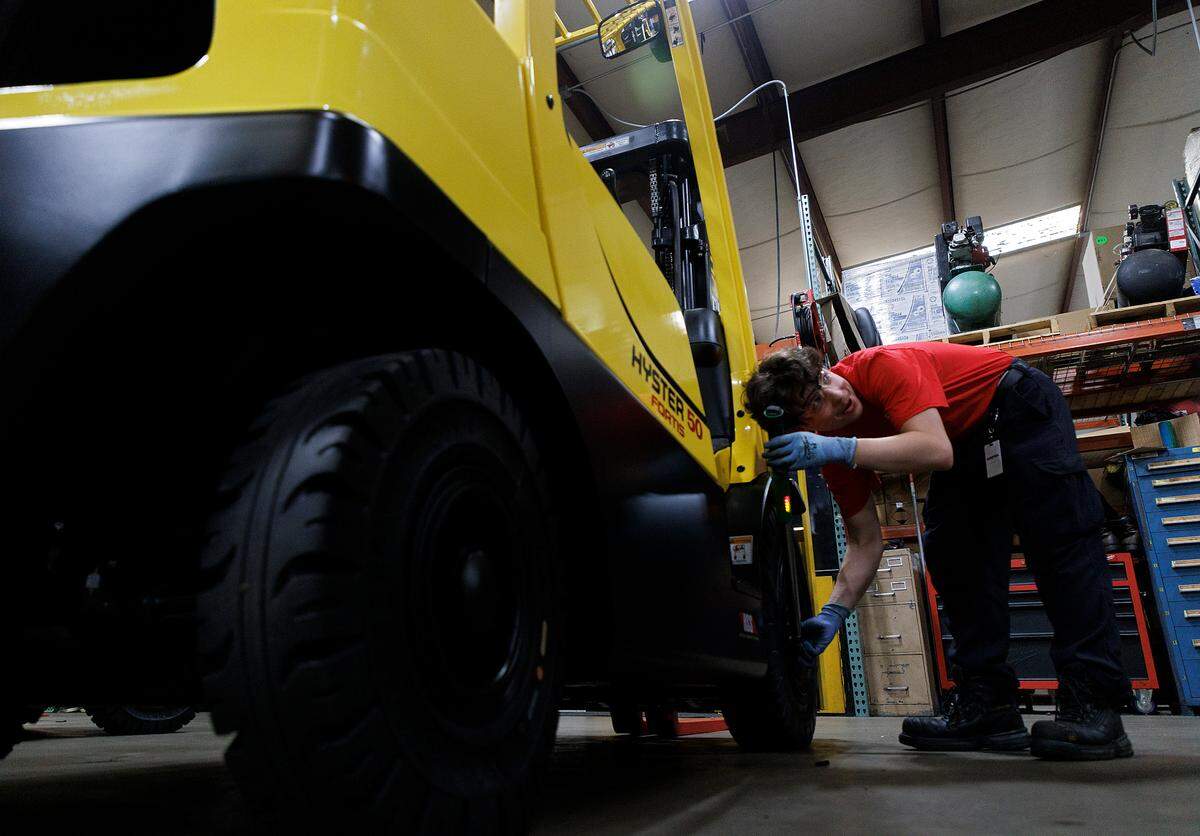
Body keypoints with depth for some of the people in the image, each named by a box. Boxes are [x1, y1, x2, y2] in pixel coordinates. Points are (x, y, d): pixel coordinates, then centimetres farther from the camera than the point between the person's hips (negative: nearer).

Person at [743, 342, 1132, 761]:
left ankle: (1093, 706, -17)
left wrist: (840, 449, -50)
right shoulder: (833, 447, -14)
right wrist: (834, 612, -21)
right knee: (948, 550, -6)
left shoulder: (883, 365, -33)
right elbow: (864, 542, -10)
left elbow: (936, 450, -46)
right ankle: (986, 703, -2)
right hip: (969, 438, 6)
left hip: (1022, 406, -6)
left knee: (1059, 539, -18)